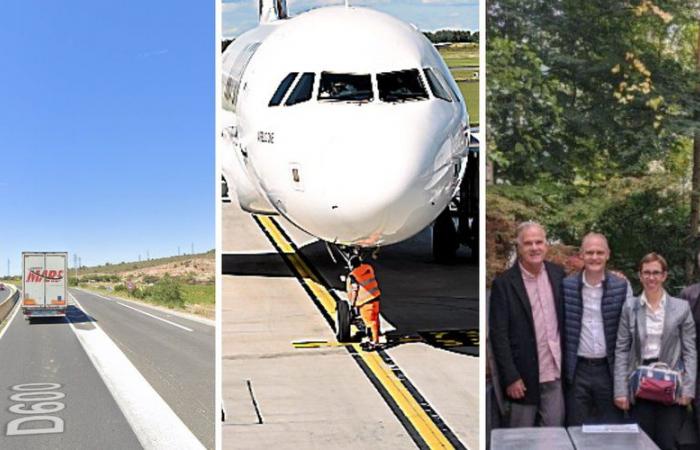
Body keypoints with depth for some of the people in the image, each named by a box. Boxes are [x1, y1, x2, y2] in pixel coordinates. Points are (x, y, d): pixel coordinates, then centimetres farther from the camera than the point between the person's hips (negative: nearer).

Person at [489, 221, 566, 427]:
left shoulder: (558, 274, 5)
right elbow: (498, 335, -10)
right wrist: (510, 378, -13)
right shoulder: (504, 284, -9)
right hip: (523, 378, -4)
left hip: (556, 374, 4)